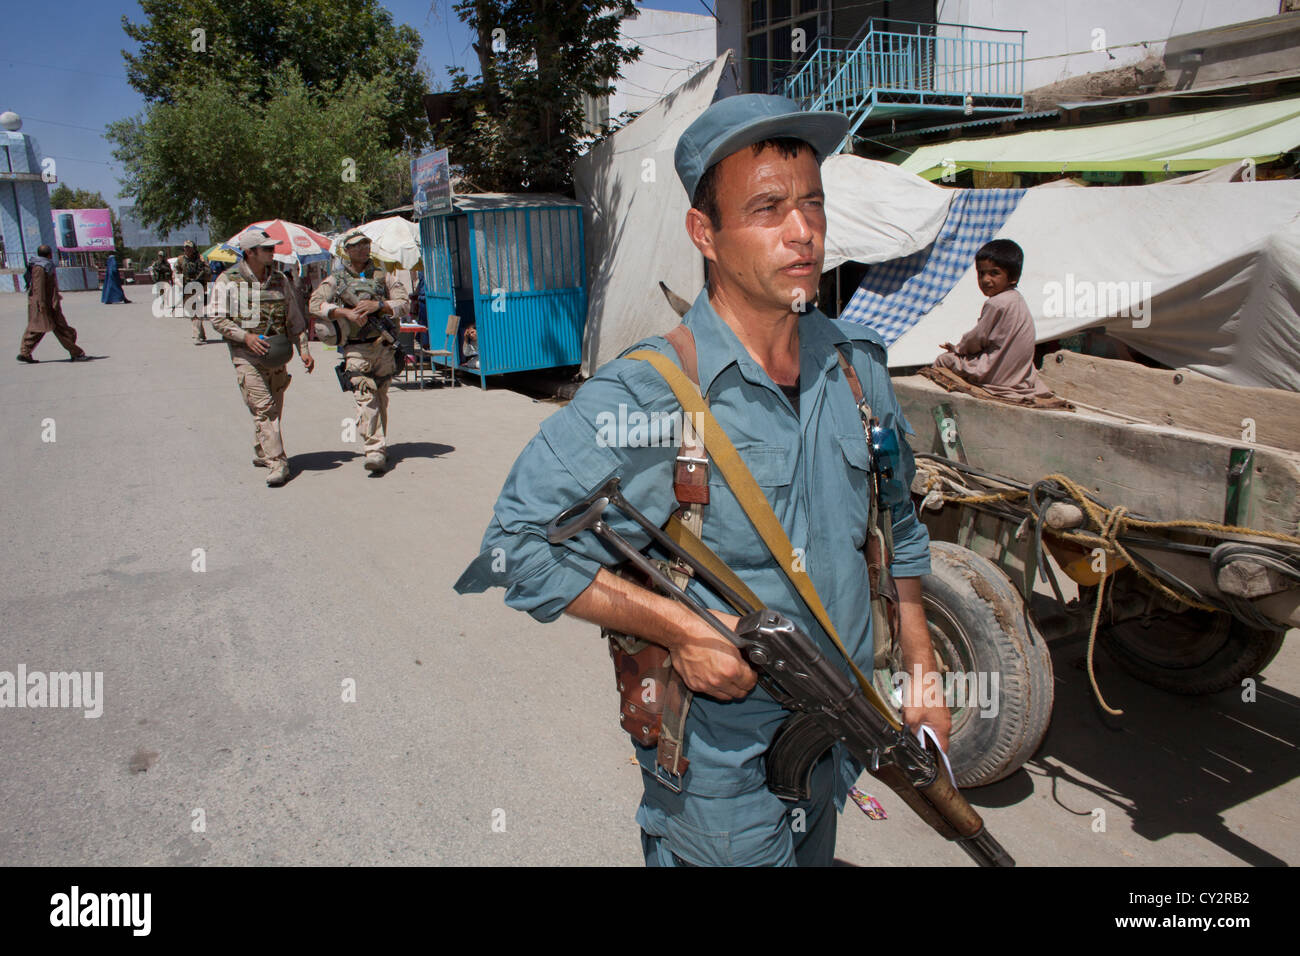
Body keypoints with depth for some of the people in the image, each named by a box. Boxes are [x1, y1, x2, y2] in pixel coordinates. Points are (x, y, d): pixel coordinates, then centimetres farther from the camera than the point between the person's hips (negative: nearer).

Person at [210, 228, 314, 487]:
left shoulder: (279, 279, 11)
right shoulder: (228, 281, -2)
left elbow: (294, 318, 14)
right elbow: (218, 319, -4)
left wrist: (303, 348, 4)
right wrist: (246, 336, -18)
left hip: (277, 355, 5)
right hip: (246, 355, -5)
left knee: (273, 409, 10)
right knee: (263, 408, -11)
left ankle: (261, 454, 29)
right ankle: (277, 463, -13)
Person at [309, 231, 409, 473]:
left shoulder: (383, 276, 13)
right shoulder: (336, 279, 9)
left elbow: (403, 303, 4)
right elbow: (315, 304, -3)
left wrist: (378, 305, -12)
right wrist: (345, 311, -16)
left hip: (383, 345, 2)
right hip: (356, 348, -2)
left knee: (381, 398, 9)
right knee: (366, 396, -14)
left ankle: (379, 444, 25)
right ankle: (375, 450, -20)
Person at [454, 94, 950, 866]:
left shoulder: (857, 364, -2)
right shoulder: (645, 396, -23)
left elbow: (898, 527, 10)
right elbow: (520, 543, -20)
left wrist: (921, 672, 10)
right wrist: (680, 628, -25)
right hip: (719, 769, -6)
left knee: (814, 856, 27)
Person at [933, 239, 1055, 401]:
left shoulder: (996, 303, -22)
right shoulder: (1016, 299, 10)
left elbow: (978, 338, -14)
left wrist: (958, 348, 6)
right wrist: (960, 347, 14)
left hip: (996, 375, -10)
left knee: (943, 359, 0)